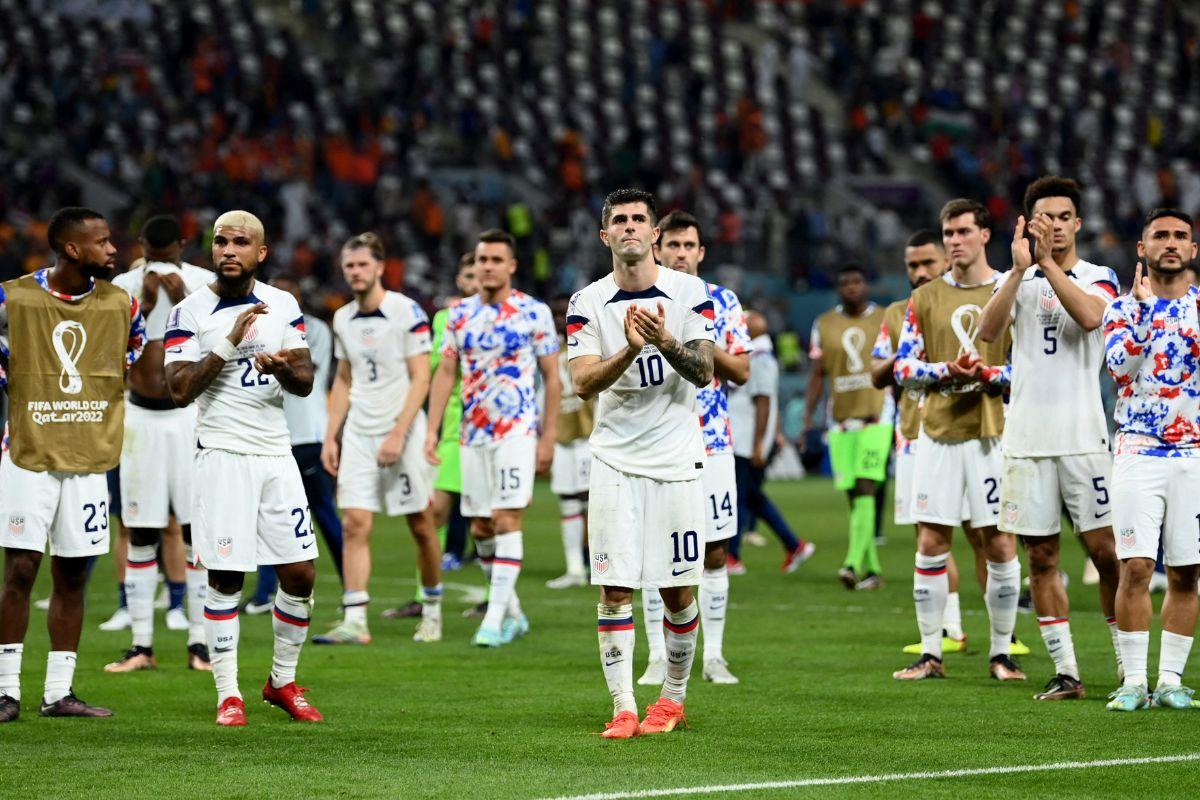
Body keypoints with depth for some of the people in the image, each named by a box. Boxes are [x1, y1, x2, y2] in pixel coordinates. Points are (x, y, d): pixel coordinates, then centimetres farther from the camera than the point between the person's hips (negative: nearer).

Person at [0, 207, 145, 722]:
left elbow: (136, 342, 22)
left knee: (72, 577, 6)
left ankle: (58, 693, 13)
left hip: (89, 459, 4)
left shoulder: (119, 303, 3)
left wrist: (118, 378, 10)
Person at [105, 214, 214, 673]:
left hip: (191, 413, -1)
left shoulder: (205, 285, -2)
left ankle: (199, 643, 0)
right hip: (141, 416, 1)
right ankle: (141, 645, 7)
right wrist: (144, 305, -14)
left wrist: (184, 302, -17)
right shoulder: (121, 288, 1)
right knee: (140, 532, 2)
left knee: (198, 528, -4)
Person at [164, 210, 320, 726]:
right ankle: (228, 694, 5)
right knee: (225, 577, -4)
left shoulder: (282, 306, 8)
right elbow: (180, 390, -12)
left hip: (276, 453, 4)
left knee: (300, 574, 3)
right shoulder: (190, 313, -4)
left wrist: (283, 369, -15)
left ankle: (283, 682, 20)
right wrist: (229, 343, -19)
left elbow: (306, 382, 7)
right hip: (223, 455, -4)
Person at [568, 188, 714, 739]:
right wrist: (629, 351, -27)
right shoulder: (587, 303, 1)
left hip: (676, 458, 0)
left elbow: (704, 373, -6)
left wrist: (666, 343, -25)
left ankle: (673, 697, 20)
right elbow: (583, 383, -9)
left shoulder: (689, 292, 1)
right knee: (615, 587, -5)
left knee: (678, 588, 3)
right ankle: (623, 707, -2)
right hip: (616, 460, 0)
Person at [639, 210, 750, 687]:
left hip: (711, 445, 1)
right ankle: (658, 658, 5)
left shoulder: (724, 302, 6)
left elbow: (742, 372, 3)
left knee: (715, 553, 2)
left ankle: (714, 656, 9)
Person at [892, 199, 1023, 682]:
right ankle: (930, 654, 8)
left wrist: (987, 374, -16)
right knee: (930, 543, 1)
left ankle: (1001, 652, 9)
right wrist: (945, 371, -11)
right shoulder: (925, 299, 10)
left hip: (993, 432, -2)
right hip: (938, 432, 2)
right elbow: (903, 367, 7)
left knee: (1000, 544, -1)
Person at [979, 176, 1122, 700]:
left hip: (1083, 437, -2)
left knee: (1105, 551, -6)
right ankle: (1066, 673, 8)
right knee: (1041, 559, 3)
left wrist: (1048, 263, -19)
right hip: (1027, 440, 2)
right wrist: (1020, 268, -17)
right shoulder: (1016, 279, 11)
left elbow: (1089, 315, -18)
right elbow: (988, 331, -8)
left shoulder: (1099, 277, 5)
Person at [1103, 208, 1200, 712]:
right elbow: (1120, 365, -11)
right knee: (1135, 567, -9)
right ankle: (1133, 680, -3)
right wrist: (1143, 306, -16)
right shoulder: (1124, 308, 6)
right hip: (1138, 452, -1)